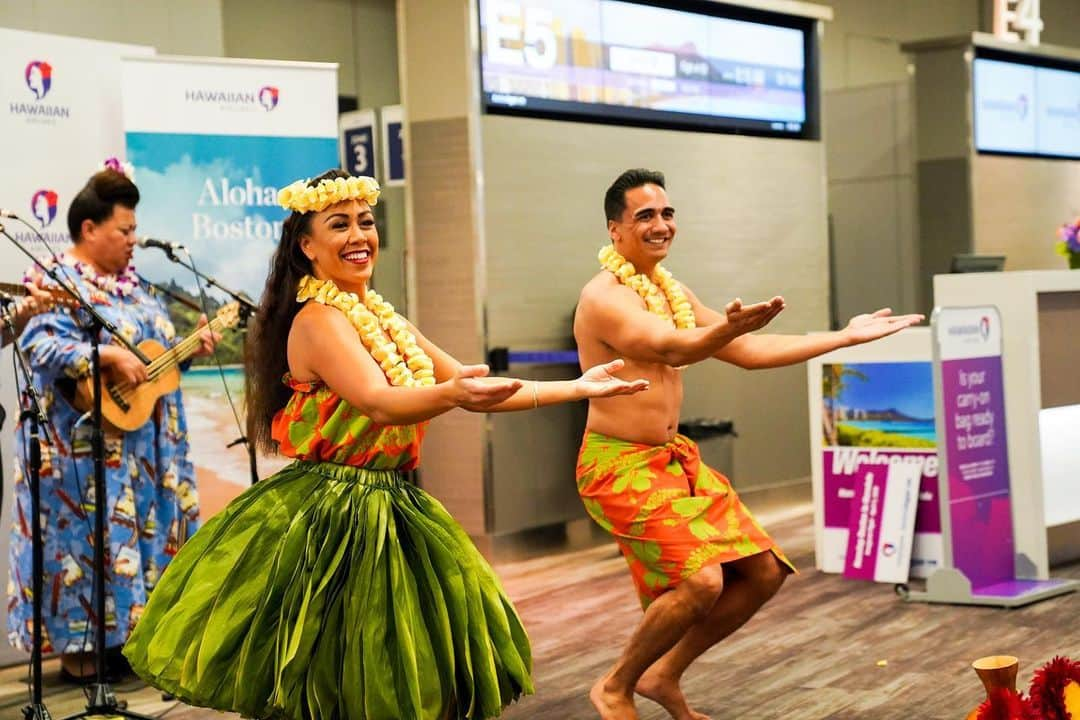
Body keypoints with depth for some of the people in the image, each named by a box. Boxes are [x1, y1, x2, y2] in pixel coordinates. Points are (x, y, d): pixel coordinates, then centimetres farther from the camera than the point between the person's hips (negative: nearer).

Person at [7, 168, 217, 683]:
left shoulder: (130, 285, 16)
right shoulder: (56, 282, -11)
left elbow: (153, 346, 24)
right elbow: (38, 344, -24)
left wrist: (189, 346, 6)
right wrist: (109, 356, -30)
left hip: (142, 443, 9)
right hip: (85, 446, -9)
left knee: (145, 526, 10)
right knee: (92, 531, -6)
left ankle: (126, 634, 19)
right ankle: (79, 647, 2)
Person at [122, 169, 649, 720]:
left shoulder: (381, 318, 13)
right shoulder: (318, 319, -13)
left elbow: (471, 385, 14)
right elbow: (379, 404, -30)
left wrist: (578, 388, 10)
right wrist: (452, 393, -49)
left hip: (388, 514, 8)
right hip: (330, 517, -8)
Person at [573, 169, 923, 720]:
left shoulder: (674, 293, 11)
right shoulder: (604, 297, -17)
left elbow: (749, 353, 15)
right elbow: (671, 350, -34)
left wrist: (846, 337, 15)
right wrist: (728, 327, -56)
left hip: (675, 457, 9)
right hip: (620, 463, -9)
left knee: (763, 572, 6)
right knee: (701, 581, -22)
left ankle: (665, 675, 19)